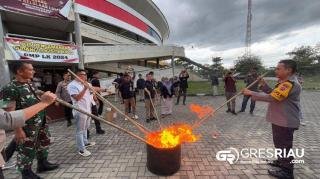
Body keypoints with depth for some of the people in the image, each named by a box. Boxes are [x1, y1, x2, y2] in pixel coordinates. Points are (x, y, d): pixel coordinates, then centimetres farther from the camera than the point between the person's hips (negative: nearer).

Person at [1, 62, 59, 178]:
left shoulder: (29, 84, 7)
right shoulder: (11, 88, -19)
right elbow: (10, 112, -21)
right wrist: (18, 129, -22)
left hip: (40, 122, 9)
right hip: (27, 126, -9)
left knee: (44, 142, 20)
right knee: (27, 149, 8)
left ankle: (43, 163, 40)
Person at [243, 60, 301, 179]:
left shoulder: (290, 84, -24)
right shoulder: (285, 82, 10)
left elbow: (271, 98, -31)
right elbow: (273, 94, 13)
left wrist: (252, 93, -28)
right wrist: (264, 85, 2)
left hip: (285, 122, -10)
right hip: (280, 120, 10)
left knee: (284, 145, 4)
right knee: (280, 144, 25)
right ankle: (282, 161, 43)